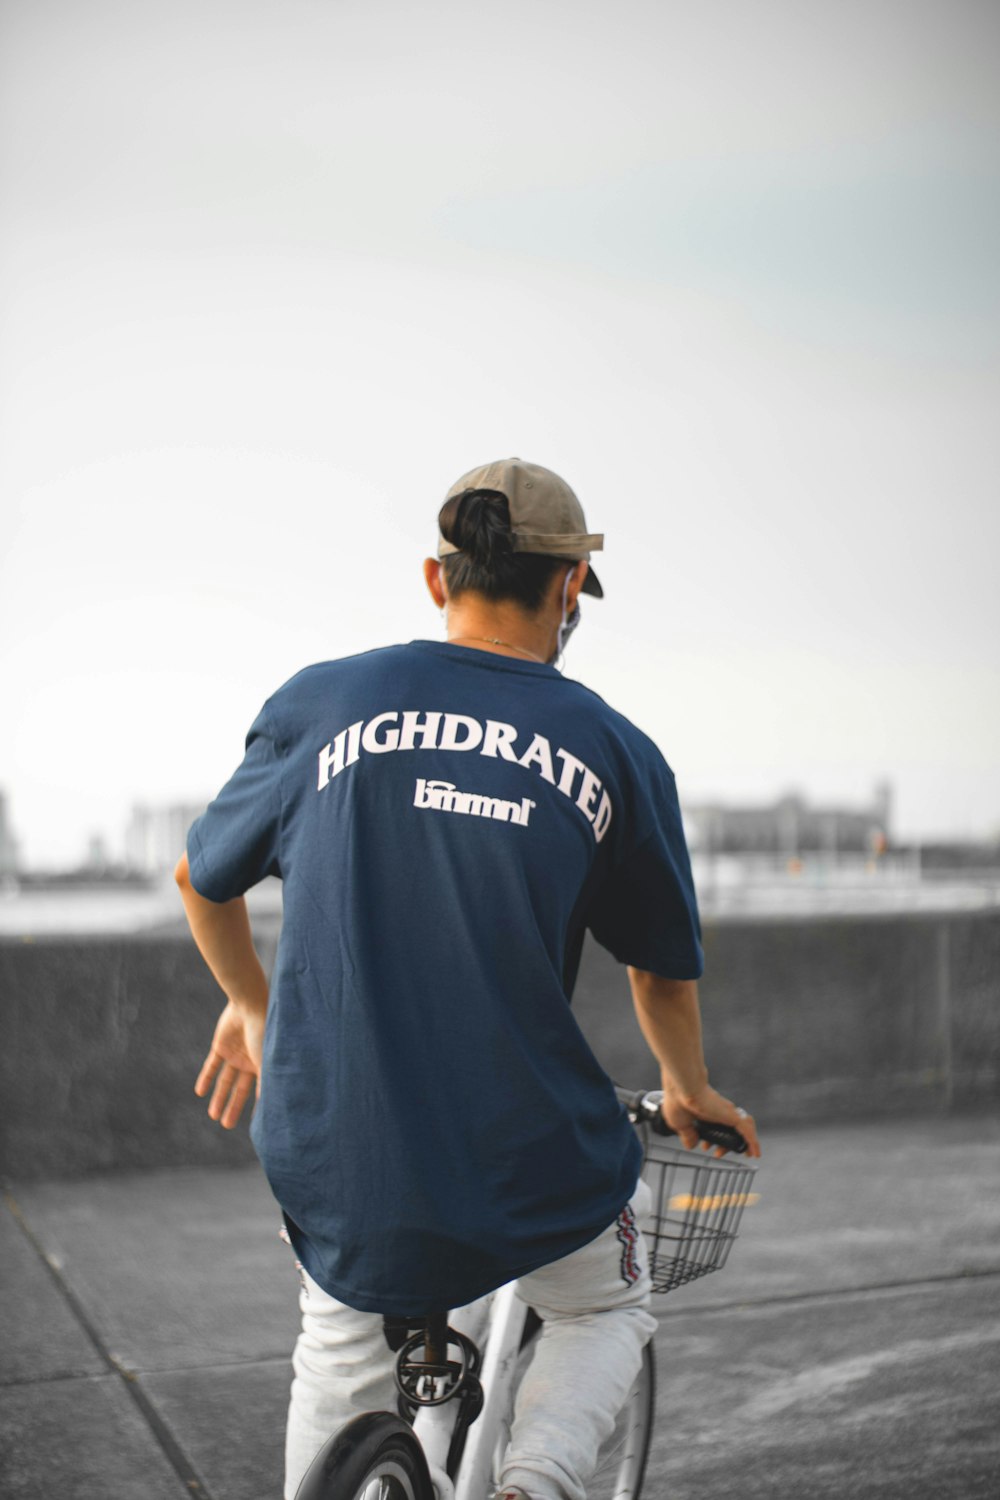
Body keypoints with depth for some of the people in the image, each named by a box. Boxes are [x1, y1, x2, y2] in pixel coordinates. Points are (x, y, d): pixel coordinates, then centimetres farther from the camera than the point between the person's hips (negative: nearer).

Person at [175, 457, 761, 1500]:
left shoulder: (319, 704, -1)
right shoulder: (617, 754, -1)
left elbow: (201, 878, 12)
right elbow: (665, 968, 11)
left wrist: (250, 1008, 31)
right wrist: (689, 1093, 31)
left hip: (330, 1160, 1)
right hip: (531, 1170, -1)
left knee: (342, 1354, 30)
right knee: (604, 1314, 28)